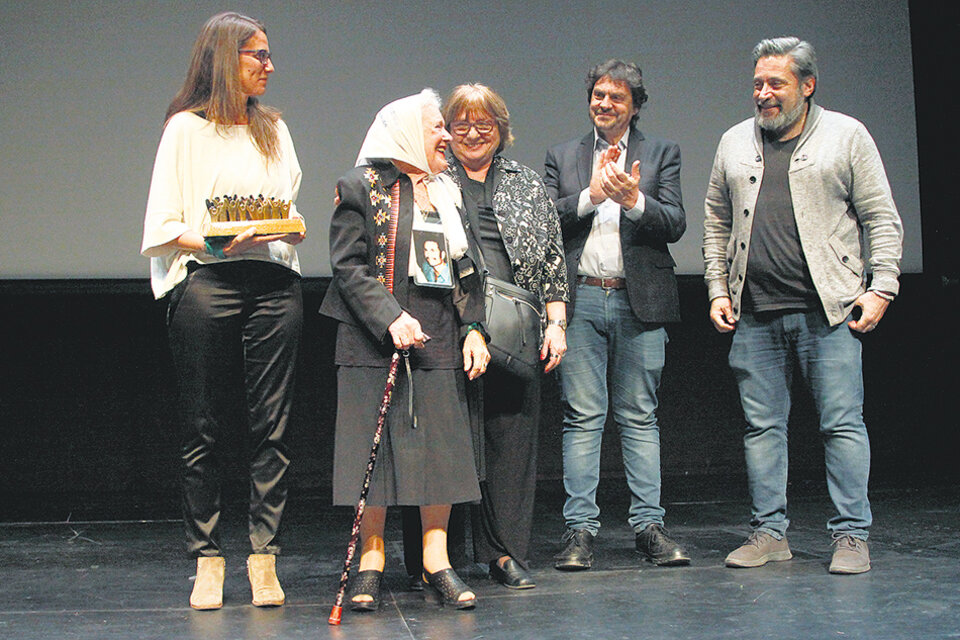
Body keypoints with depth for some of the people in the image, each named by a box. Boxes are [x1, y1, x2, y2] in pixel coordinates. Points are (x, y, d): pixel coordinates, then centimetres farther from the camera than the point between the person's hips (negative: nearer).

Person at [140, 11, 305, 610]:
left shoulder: (274, 128, 21)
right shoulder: (187, 127, 7)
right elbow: (163, 226, 2)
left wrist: (286, 226, -1)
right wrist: (212, 242, -15)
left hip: (274, 283, 4)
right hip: (207, 284, -3)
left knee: (272, 427, -2)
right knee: (206, 429, -1)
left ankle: (265, 559, 1)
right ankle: (208, 560, 6)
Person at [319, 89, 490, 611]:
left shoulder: (446, 192, 16)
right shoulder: (361, 187, -1)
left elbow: (466, 269, 16)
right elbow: (348, 265, -8)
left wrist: (473, 328, 3)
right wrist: (391, 318, -19)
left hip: (437, 341, 5)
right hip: (372, 342, -5)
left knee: (439, 445, 3)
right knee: (374, 446, -2)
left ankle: (437, 561, 11)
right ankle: (371, 560, 8)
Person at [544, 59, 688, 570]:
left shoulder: (661, 153, 11)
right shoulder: (562, 156, 14)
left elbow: (675, 224, 0)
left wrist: (634, 200, -18)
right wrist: (591, 194, -11)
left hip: (639, 301, 0)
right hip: (580, 302, 1)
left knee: (640, 417, 3)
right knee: (582, 416, 0)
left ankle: (649, 526, 8)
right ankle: (580, 528, 4)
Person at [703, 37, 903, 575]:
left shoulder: (847, 136, 4)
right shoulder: (735, 143, 15)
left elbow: (883, 218, 3)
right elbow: (716, 223, 19)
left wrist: (881, 288, -6)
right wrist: (718, 290, 10)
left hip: (828, 309, -3)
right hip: (754, 314, 3)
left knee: (843, 423, -3)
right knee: (763, 425, 5)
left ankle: (852, 536, 5)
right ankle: (770, 533, 14)